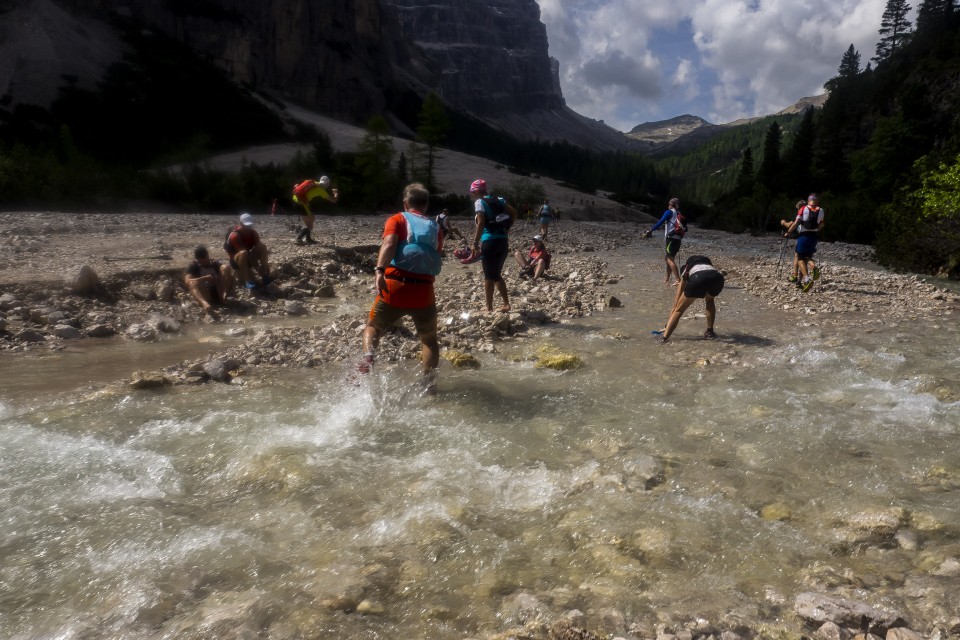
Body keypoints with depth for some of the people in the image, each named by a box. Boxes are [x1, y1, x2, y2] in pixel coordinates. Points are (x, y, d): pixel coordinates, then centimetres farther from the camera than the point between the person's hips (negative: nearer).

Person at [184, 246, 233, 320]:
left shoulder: (216, 264, 19)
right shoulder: (194, 267, 12)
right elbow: (187, 281, -6)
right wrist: (204, 278, -20)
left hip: (219, 292, 2)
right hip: (205, 295, -2)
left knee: (226, 267, -10)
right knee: (192, 283, -31)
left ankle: (223, 296, -32)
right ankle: (205, 304, -65)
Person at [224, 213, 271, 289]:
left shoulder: (253, 233, -6)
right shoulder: (235, 235, -25)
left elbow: (259, 249, -12)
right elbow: (244, 252, -32)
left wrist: (265, 264, -26)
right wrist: (258, 268, -36)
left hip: (248, 259, 5)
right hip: (236, 260, -5)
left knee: (262, 247, -18)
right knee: (243, 254, -39)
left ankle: (265, 275, -21)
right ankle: (247, 281, -37)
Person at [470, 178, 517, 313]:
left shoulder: (479, 202, -5)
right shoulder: (498, 200, 14)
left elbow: (481, 224, -17)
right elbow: (514, 213, 9)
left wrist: (475, 242, -12)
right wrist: (506, 229, 14)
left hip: (489, 242, -6)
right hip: (503, 241, 7)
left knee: (489, 277, 2)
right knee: (497, 275, 19)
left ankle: (489, 309, 6)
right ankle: (506, 304, 18)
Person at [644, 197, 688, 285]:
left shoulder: (670, 212, -1)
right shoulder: (679, 214, 19)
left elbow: (660, 223, -12)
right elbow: (685, 228, 16)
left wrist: (650, 231, -11)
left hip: (671, 238, -8)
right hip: (677, 239, 8)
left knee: (670, 259, -12)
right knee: (668, 258, 18)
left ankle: (678, 280, -21)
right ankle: (667, 279, 24)